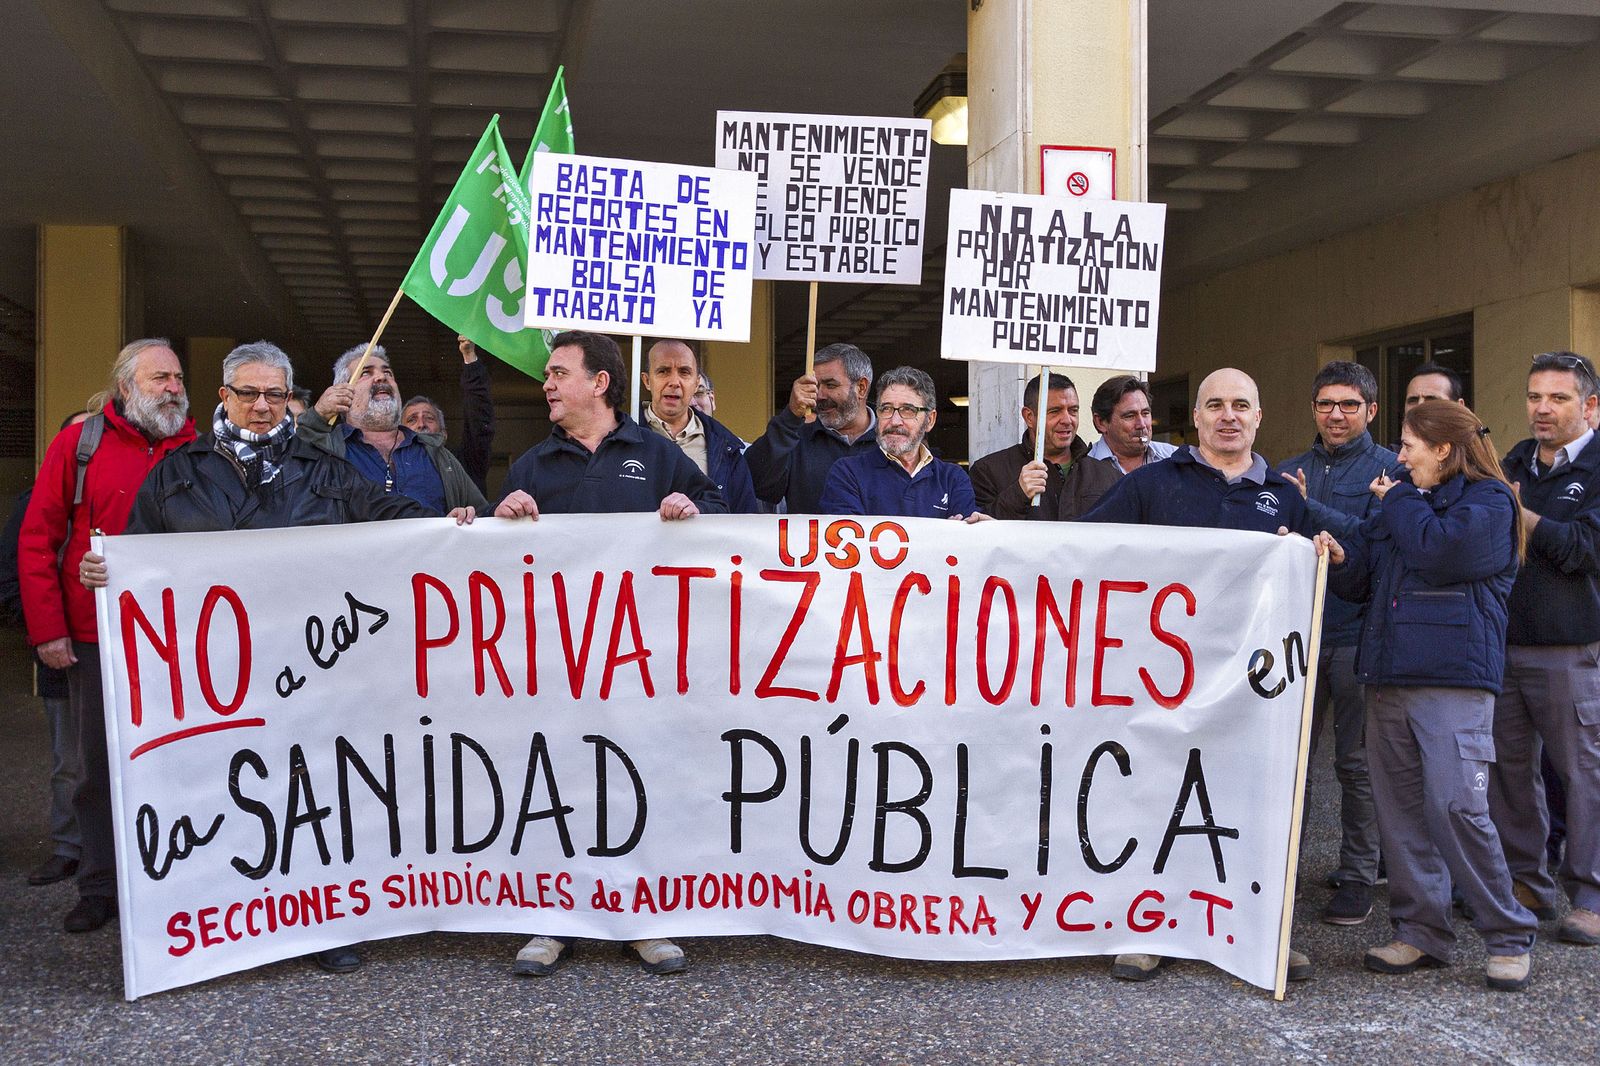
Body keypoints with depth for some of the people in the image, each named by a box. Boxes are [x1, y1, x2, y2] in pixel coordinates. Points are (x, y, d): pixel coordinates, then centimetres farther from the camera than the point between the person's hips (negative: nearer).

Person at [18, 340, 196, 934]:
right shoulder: (79, 444, 2)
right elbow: (36, 539, 1)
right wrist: (47, 629, -5)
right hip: (96, 640, -1)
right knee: (100, 766, 8)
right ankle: (100, 889, 20)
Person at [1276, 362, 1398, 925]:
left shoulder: (1390, 468, 0)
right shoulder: (1289, 470, 14)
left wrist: (1310, 509, -18)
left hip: (1357, 632, -3)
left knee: (1357, 763, 5)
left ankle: (1357, 877, 15)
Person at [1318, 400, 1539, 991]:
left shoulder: (1488, 501, -2)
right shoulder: (1399, 504, 20)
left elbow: (1440, 551, -19)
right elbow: (1364, 579, 20)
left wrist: (1400, 500, -3)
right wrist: (1340, 559, -2)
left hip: (1454, 677, -7)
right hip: (1388, 676, 7)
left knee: (1455, 805, -13)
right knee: (1399, 806, 6)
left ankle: (1508, 936, 2)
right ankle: (1421, 931, 15)